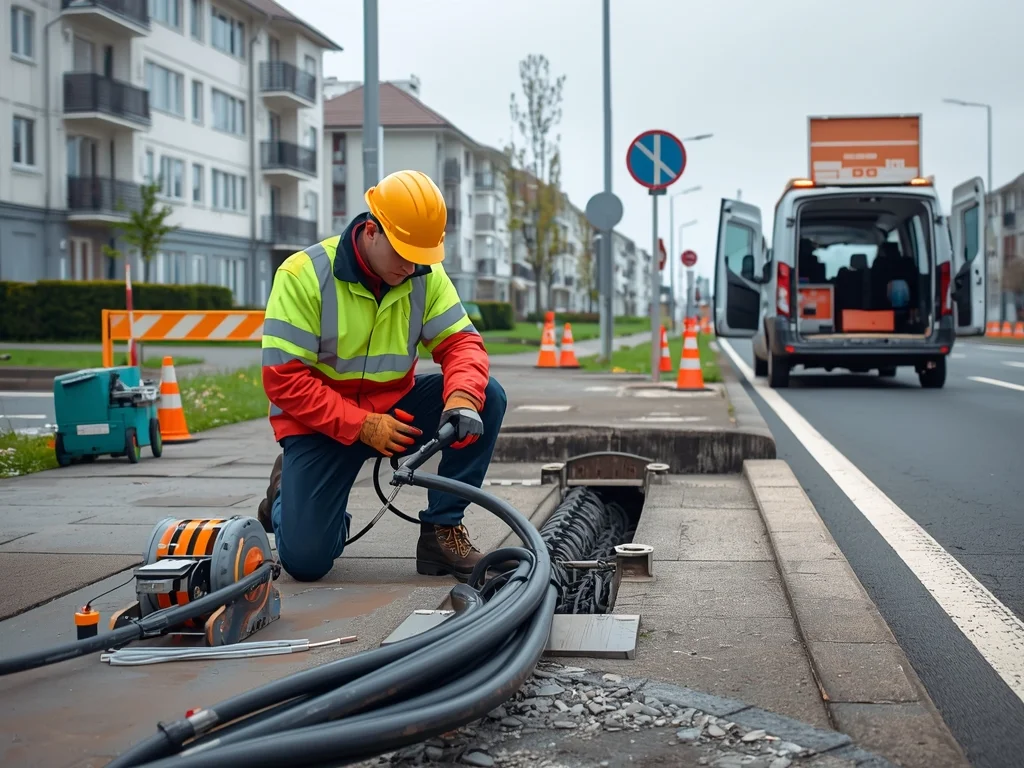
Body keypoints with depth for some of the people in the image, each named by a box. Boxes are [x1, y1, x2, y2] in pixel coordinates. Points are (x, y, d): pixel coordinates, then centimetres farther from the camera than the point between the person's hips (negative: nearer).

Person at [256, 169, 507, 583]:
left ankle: (441, 531, -10)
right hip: (321, 423, -4)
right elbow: (284, 378, -21)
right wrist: (361, 425, -27)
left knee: (488, 397, -19)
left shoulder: (426, 275, -7)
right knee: (305, 560, -15)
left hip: (394, 409, 4)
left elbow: (460, 342, -9)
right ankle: (289, 488, 21)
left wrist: (462, 397, -33)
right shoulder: (303, 274, -20)